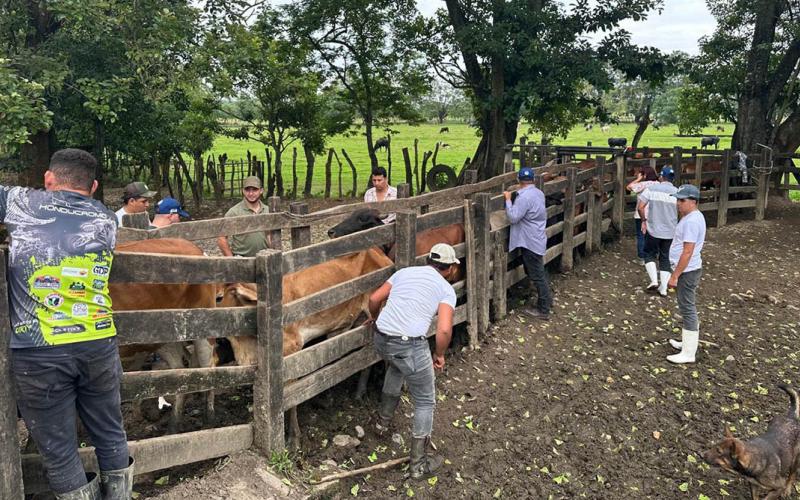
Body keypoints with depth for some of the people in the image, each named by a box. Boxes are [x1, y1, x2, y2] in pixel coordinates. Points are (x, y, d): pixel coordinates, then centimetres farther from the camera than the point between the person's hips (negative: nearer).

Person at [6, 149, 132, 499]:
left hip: (37, 352, -3)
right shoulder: (106, 220, 9)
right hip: (99, 344, 3)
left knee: (58, 449, 10)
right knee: (110, 434, 18)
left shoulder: (21, 203, 3)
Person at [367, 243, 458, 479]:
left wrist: (376, 319, 35)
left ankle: (385, 416, 51)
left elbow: (374, 299, 15)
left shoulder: (405, 272, 16)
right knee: (425, 402, 13)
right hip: (411, 346, -5)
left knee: (396, 363, 40)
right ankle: (419, 464, 20)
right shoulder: (446, 289, 3)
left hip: (381, 340, 6)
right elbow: (444, 329, -10)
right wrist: (439, 355, 7)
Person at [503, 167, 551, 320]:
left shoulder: (524, 197, -22)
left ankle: (543, 310, 6)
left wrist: (508, 200, -14)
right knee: (539, 272, 22)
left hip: (530, 242, -9)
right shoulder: (539, 193, 8)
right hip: (538, 239, 9)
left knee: (537, 275, -2)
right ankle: (547, 300, 35)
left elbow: (513, 218, -23)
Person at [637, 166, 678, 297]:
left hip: (653, 230, -2)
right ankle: (663, 288, 12)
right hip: (670, 232, 2)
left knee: (649, 254, 17)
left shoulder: (652, 189, -7)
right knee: (665, 258, 14)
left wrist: (644, 220, 2)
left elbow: (640, 207, -13)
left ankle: (654, 281, 0)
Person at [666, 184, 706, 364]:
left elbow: (688, 252, -25)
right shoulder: (692, 217, 11)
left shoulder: (691, 221, -22)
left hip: (687, 271, -11)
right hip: (688, 270, 11)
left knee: (688, 310, -4)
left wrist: (675, 275, -22)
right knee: (688, 308, 20)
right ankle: (688, 342, 34)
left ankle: (688, 353, 2)